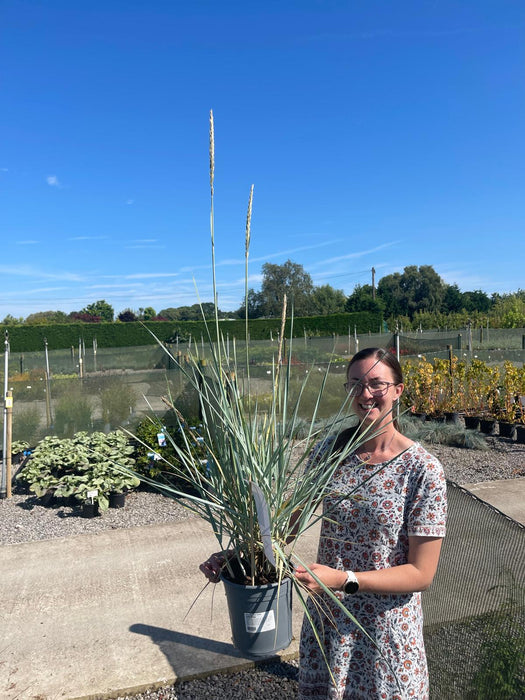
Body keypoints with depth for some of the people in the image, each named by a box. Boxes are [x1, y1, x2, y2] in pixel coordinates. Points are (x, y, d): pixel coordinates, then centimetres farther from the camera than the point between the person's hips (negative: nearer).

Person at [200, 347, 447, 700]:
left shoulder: (423, 469, -18)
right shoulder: (329, 452, -6)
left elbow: (421, 573, -16)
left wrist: (344, 579, -26)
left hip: (387, 628, -3)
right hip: (325, 619, 4)